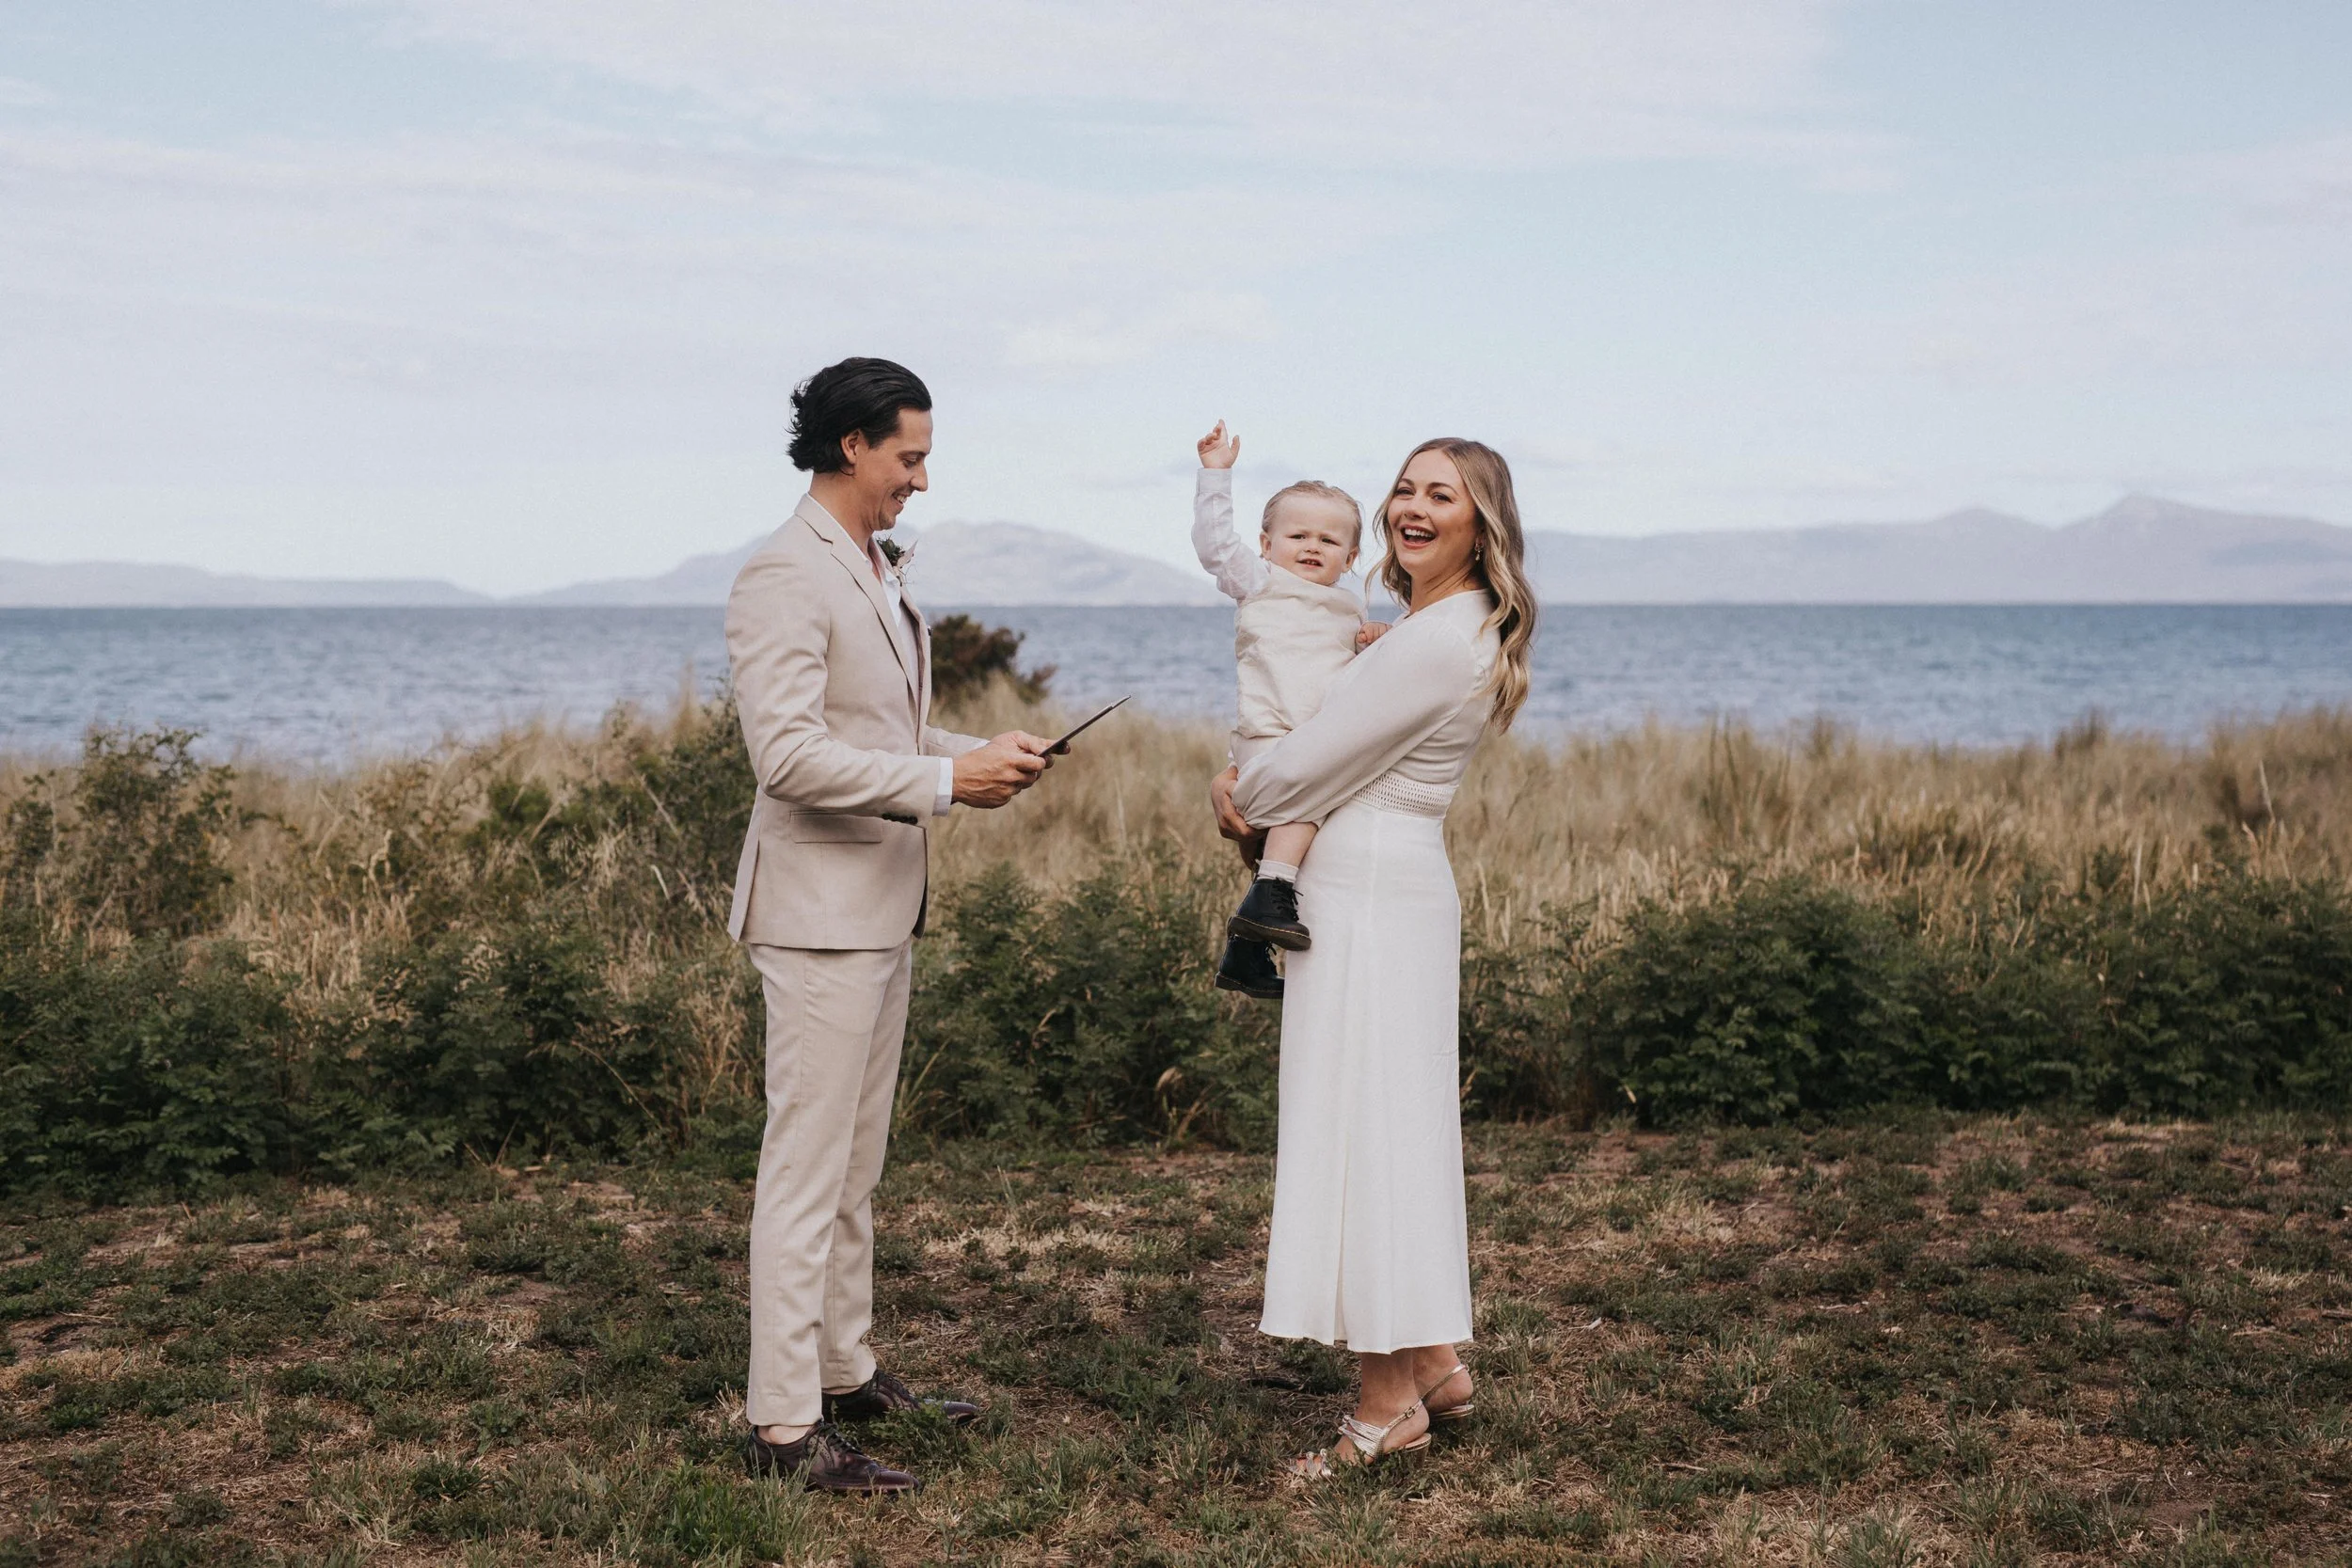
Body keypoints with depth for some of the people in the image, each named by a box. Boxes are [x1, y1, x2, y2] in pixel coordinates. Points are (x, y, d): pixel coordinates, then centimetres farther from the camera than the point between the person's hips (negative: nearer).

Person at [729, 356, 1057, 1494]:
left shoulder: (874, 574, 16)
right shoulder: (785, 577, -15)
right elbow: (788, 752, -24)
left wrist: (980, 752, 7)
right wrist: (946, 782, -21)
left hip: (882, 910, 10)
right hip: (820, 913, -10)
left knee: (854, 1165, 17)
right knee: (806, 1169, -6)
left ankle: (845, 1373, 28)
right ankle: (782, 1426, 0)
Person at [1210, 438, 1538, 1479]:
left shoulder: (1435, 642, -18)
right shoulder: (1455, 627, 14)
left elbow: (1314, 766, -15)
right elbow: (1342, 739, 23)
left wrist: (1235, 788, 5)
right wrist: (1257, 787, 6)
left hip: (1369, 896, -10)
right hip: (1397, 886, 10)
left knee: (1360, 1130, -4)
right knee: (1397, 1128, 15)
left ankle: (1388, 1402, 4)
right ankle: (1431, 1362, 25)